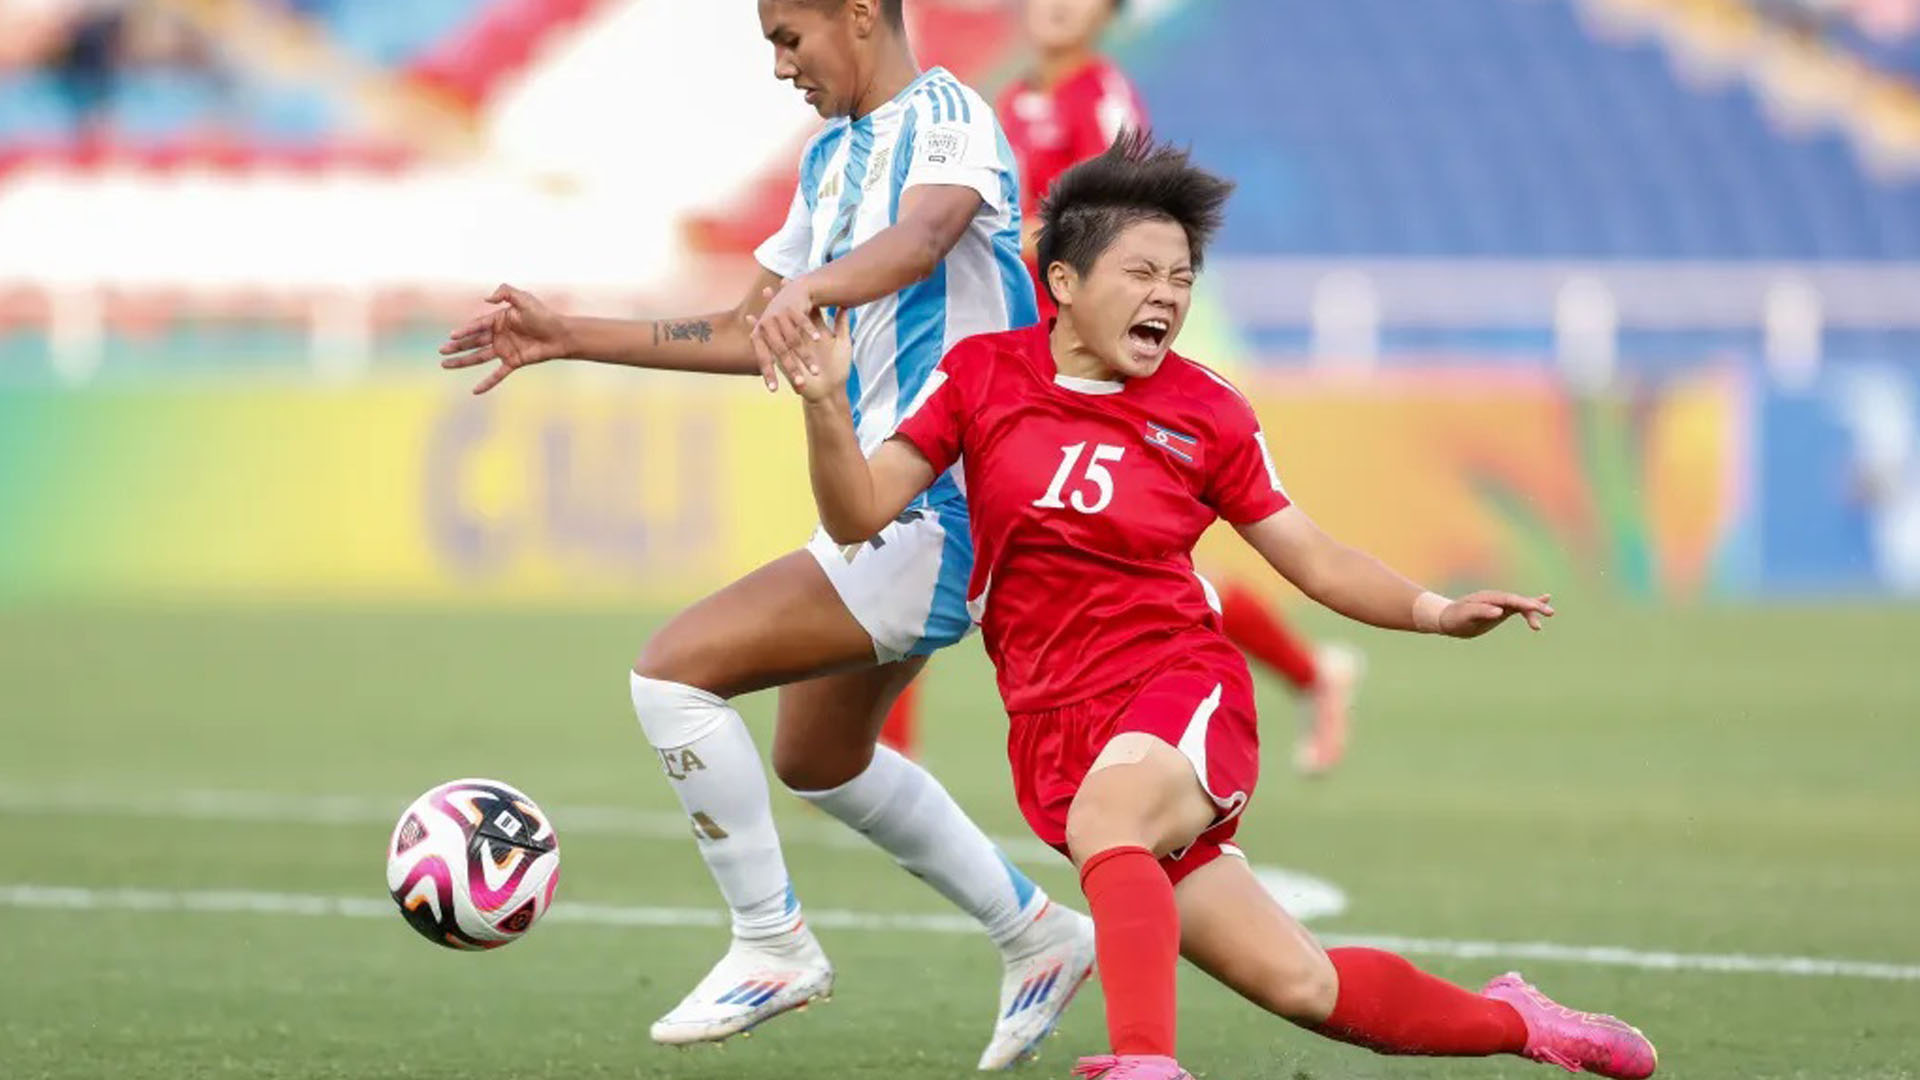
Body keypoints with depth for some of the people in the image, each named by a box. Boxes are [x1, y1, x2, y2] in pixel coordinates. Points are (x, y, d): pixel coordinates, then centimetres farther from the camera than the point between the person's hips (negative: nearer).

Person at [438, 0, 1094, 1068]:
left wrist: (812, 287, -54)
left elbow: (921, 239, -35)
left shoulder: (947, 117, -12)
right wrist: (569, 337, 18)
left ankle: (774, 943, -4)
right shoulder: (832, 156, 17)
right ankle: (1037, 934, 35)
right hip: (886, 506, 11)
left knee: (673, 672, -17)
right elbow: (753, 336, 23)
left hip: (938, 513, -11)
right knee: (818, 760, 25)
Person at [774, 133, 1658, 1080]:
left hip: (1186, 689, -1)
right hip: (1054, 726, 1)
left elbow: (1314, 559, 9)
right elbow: (859, 515, 1)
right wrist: (825, 404, -17)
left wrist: (1434, 611, -6)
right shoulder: (981, 376, 2)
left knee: (1102, 819, -39)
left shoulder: (1206, 415, 1)